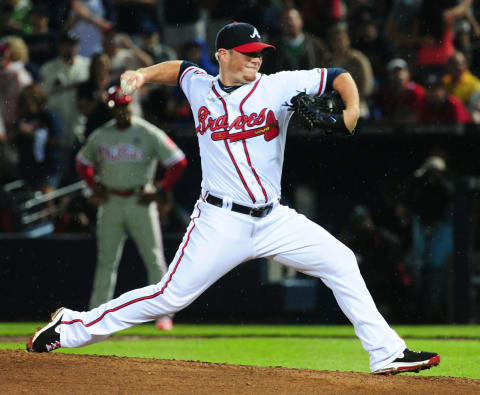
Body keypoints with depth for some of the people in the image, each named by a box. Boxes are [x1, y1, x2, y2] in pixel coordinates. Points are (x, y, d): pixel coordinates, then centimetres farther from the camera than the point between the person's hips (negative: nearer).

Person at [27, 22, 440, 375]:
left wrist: (351, 113, -17)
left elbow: (340, 77, 0)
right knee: (171, 295, -8)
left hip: (274, 219, 2)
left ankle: (386, 353, 1)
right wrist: (144, 74, 12)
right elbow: (178, 69, 28)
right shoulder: (201, 87, 4)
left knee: (340, 262, -5)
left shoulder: (278, 87, -1)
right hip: (220, 221, -2)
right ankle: (72, 328, 4)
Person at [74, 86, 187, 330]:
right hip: (110, 202, 3)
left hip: (139, 201, -3)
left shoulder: (149, 134, -4)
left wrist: (160, 192, -8)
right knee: (106, 260, 5)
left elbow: (178, 161, -3)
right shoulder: (100, 136, 7)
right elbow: (83, 162, 23)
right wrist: (95, 187, 8)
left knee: (154, 259, -4)